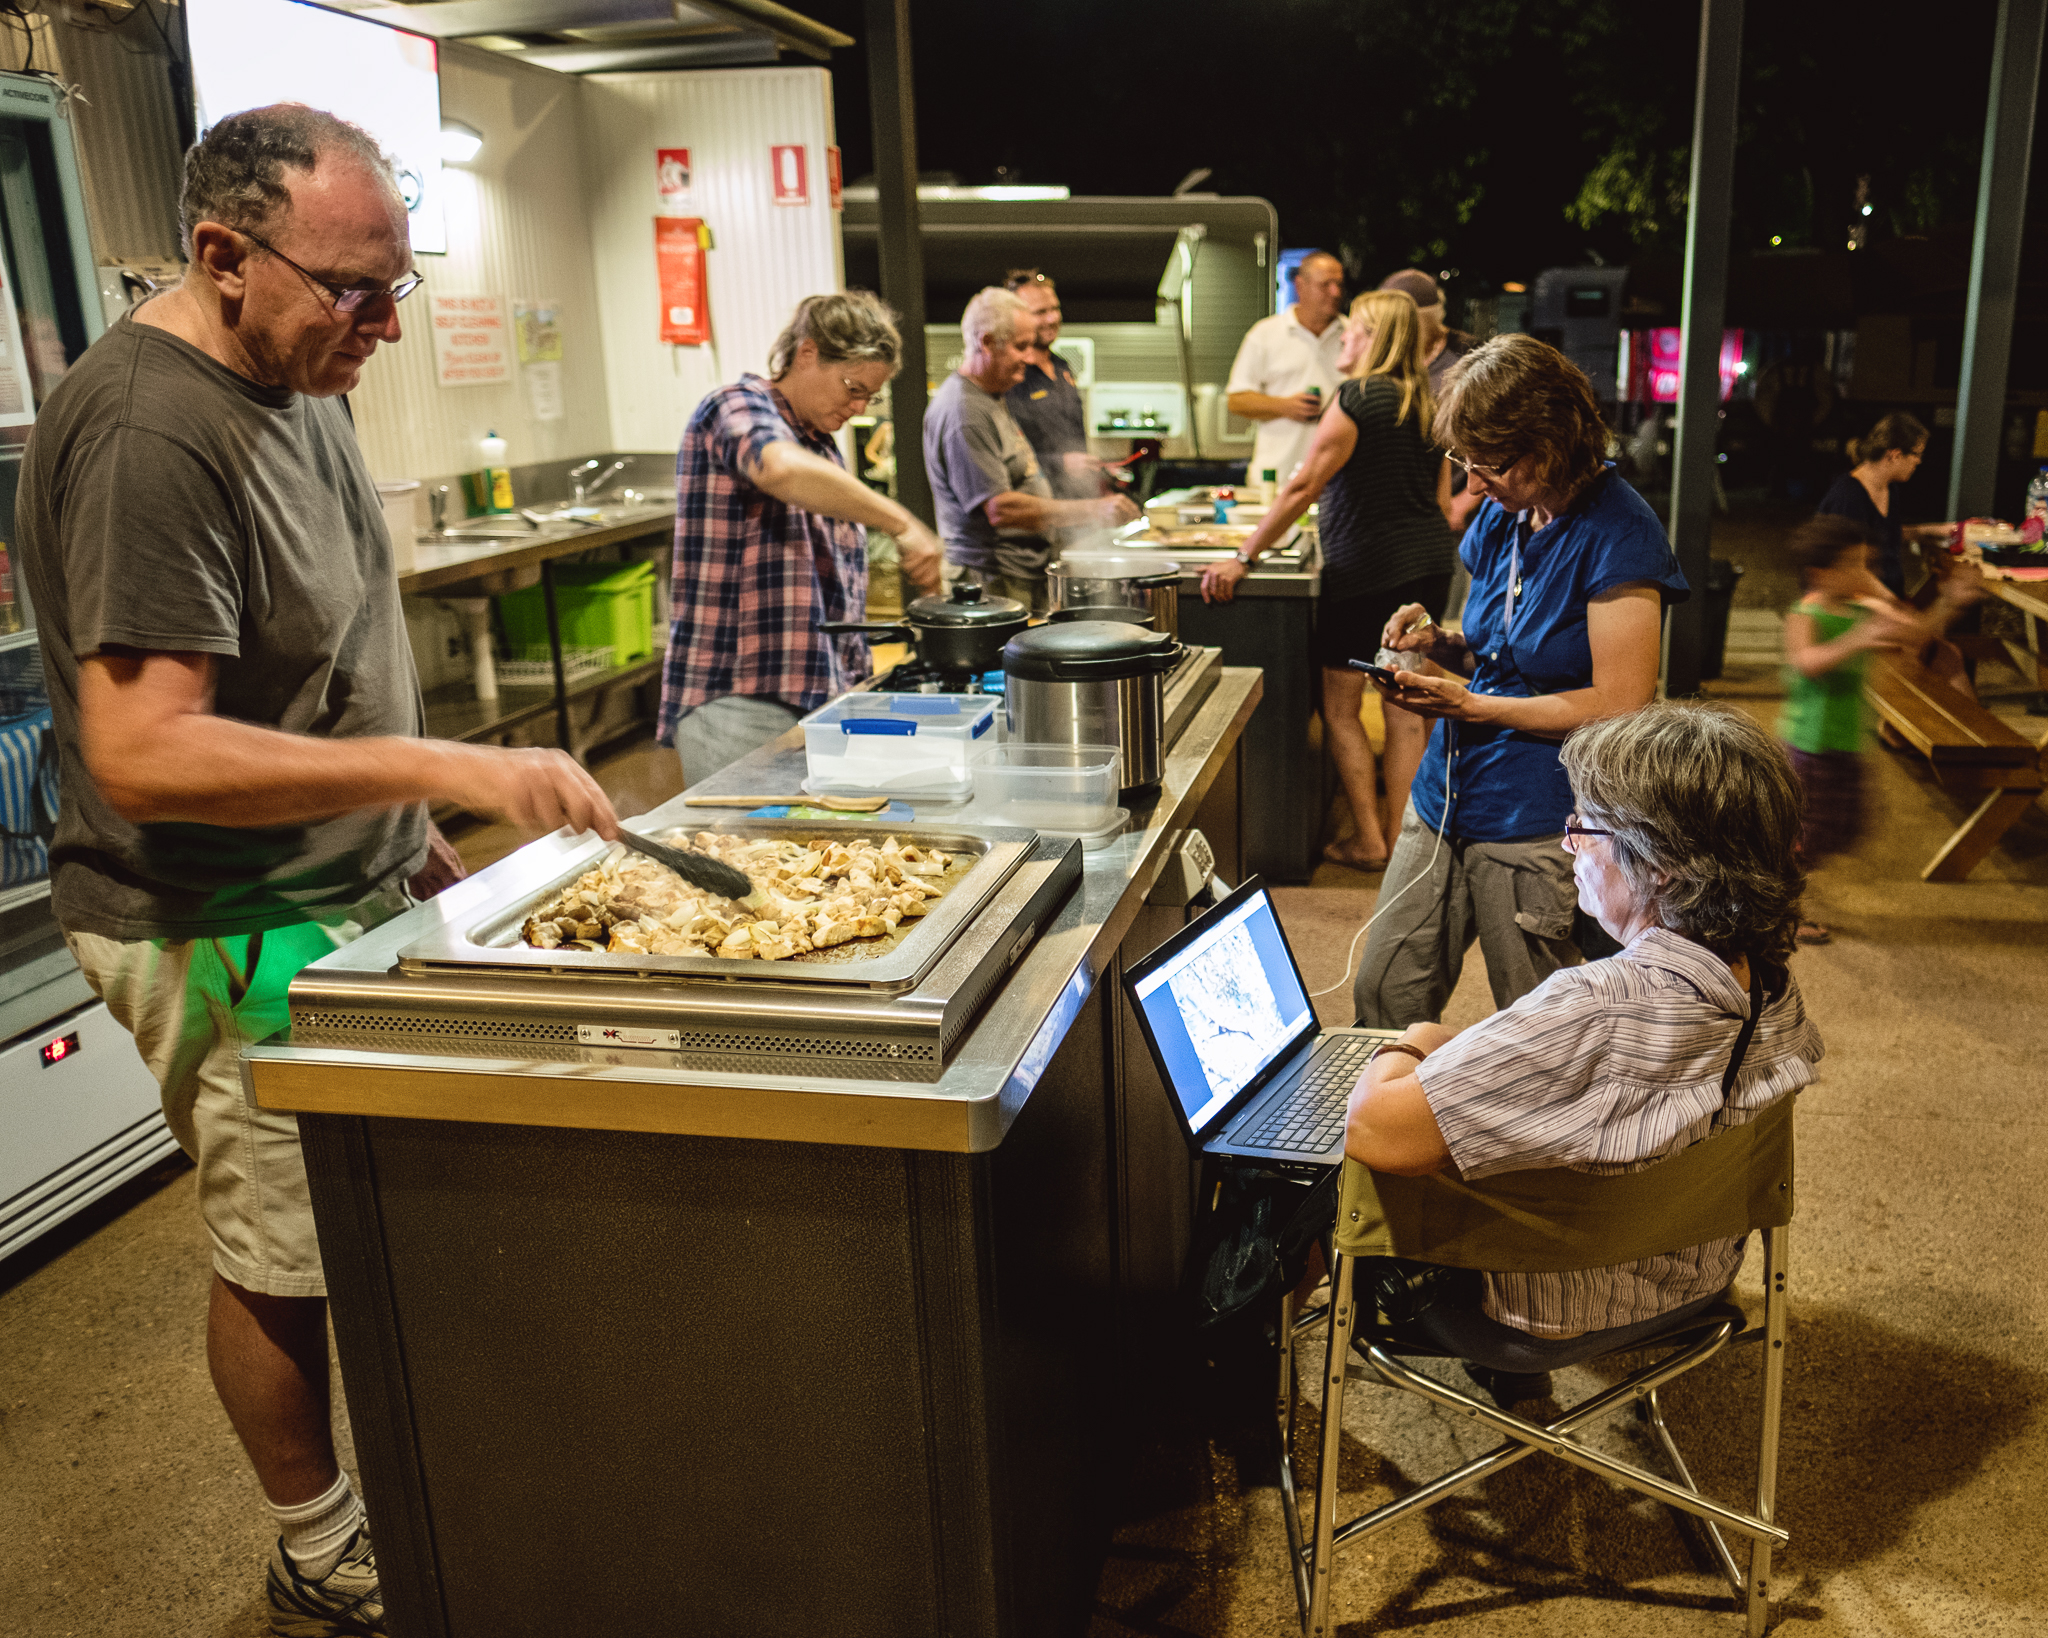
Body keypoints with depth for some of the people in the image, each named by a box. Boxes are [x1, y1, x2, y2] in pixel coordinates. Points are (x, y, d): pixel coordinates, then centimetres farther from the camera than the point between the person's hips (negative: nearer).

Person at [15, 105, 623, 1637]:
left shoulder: (292, 379, 8)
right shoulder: (144, 434, -24)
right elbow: (138, 752, -29)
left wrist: (405, 829, 19)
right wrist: (439, 767, -33)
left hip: (348, 891, 9)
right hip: (230, 939, -8)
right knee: (286, 1263, 8)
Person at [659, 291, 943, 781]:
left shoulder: (821, 445, 20)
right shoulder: (735, 407, -6)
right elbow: (780, 470, -33)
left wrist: (851, 685, 17)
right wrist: (901, 523, -32)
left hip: (818, 698, 8)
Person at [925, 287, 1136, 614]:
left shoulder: (990, 399, 18)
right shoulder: (963, 413, -17)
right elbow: (1000, 509, -24)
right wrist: (1091, 511, -23)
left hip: (1027, 577, 10)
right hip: (994, 584, -10)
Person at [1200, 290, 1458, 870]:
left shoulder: (1358, 397, -12)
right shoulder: (1429, 403, 11)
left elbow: (1303, 486, -16)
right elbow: (1443, 499, 16)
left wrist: (1243, 558, -15)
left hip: (1366, 567, -7)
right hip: (1430, 563, 7)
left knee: (1340, 708, 5)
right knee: (1406, 709, 10)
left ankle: (1368, 841, 7)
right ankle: (1399, 835, 15)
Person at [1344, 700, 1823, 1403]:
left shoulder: (1598, 1013, -42)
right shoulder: (1772, 981, -15)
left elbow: (1373, 1130, -44)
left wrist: (1412, 1045, -18)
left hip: (1557, 1315, -7)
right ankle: (1520, 1387, 42)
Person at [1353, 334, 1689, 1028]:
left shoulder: (1616, 535, -15)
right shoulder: (1504, 513, 9)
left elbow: (1619, 706, -18)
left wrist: (1468, 705, -18)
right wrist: (1440, 644, -1)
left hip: (1538, 824, -7)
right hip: (1447, 796, 7)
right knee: (1382, 1003, 10)